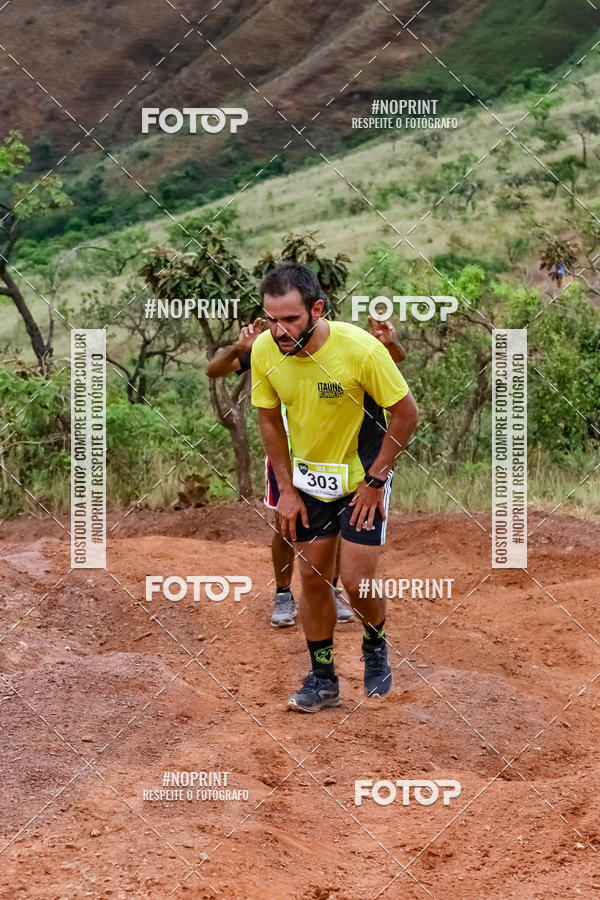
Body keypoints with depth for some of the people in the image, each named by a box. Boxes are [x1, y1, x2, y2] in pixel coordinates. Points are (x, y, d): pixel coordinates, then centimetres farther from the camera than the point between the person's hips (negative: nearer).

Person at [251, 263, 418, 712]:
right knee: (313, 576, 6)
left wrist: (375, 480, -13)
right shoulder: (264, 350, -16)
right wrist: (287, 489, 1)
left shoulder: (360, 348, -29)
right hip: (308, 477, 4)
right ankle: (323, 679, 21)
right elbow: (270, 419, 2)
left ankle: (376, 648, 25)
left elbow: (406, 413, -16)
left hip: (363, 477, -4)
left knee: (356, 581, -6)